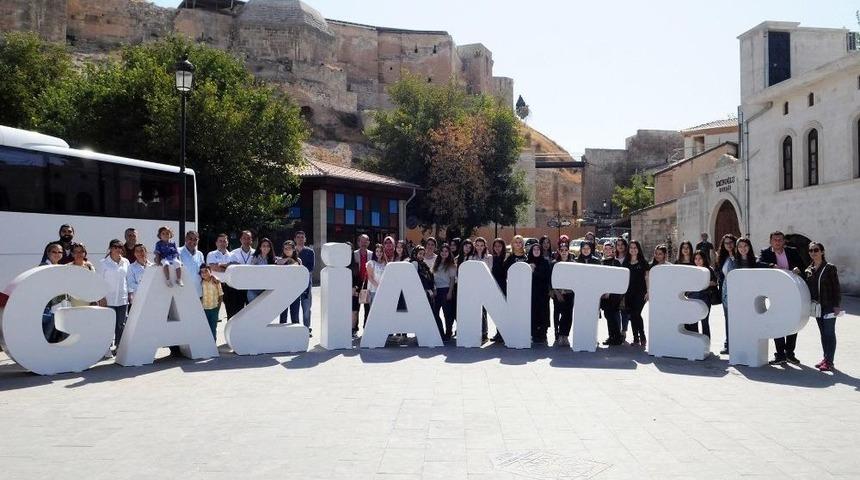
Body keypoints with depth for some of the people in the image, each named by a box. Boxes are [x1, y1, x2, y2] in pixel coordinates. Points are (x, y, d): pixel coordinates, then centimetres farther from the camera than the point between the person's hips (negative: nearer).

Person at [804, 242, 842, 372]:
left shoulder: (830, 268, -7)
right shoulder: (808, 270, 7)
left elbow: (836, 288, -8)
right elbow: (807, 288, 12)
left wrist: (837, 305, -13)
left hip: (829, 306, -5)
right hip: (817, 306, 5)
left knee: (829, 333, -4)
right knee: (823, 333, 12)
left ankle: (829, 362, -2)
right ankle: (826, 358, 21)